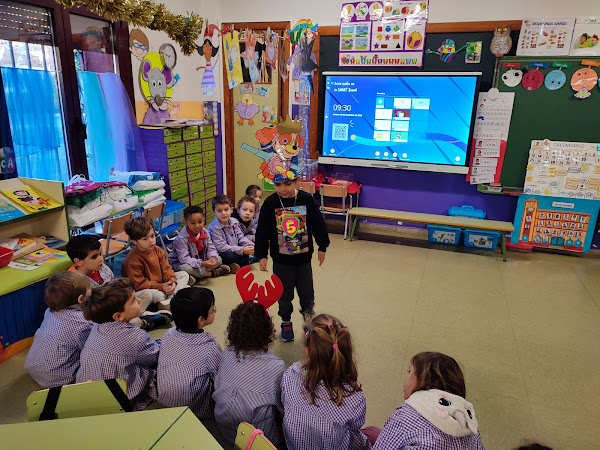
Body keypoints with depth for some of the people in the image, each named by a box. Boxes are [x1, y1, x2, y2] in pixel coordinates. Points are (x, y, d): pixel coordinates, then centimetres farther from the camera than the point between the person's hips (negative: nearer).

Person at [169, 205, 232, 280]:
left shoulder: (205, 232, -7)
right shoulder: (181, 238, -27)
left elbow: (211, 248, -3)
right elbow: (184, 259, -31)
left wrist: (212, 258, -28)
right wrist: (202, 263, -42)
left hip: (201, 260, 6)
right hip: (181, 263, -5)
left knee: (218, 259, -5)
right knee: (186, 268, -39)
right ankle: (212, 273, -21)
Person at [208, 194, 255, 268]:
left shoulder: (234, 221, 2)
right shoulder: (214, 227, -19)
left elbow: (240, 237, 9)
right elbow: (221, 247, -24)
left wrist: (251, 245, -11)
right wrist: (242, 250, -27)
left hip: (235, 250, 7)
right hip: (220, 254, -7)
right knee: (230, 255, -35)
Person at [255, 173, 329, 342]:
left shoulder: (306, 199, -10)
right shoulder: (270, 204, -10)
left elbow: (318, 224, 1)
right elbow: (262, 232, -4)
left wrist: (322, 247, 6)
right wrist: (262, 255, -4)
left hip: (303, 258, 0)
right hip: (281, 260, 0)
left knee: (307, 293, 12)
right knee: (284, 294, 13)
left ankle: (309, 321, 37)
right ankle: (286, 323, 35)